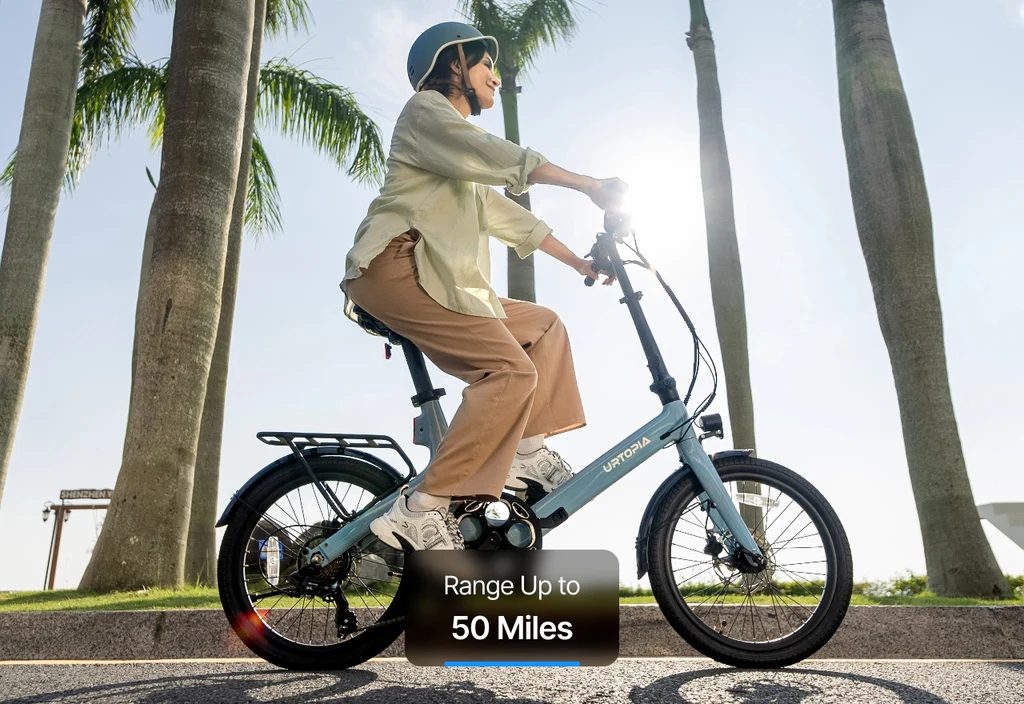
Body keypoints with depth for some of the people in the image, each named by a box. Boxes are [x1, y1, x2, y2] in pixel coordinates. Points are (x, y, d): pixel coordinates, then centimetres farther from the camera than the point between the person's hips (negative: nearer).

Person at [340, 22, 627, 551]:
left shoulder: (467, 168, 33)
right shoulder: (426, 109, 3)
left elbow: (509, 216, 30)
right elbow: (501, 159, -12)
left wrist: (579, 262, 25)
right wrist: (592, 186, -10)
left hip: (442, 279, 10)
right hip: (397, 266, -10)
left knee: (543, 325, 11)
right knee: (510, 370, -24)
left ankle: (528, 451, 1)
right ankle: (421, 511, -26)